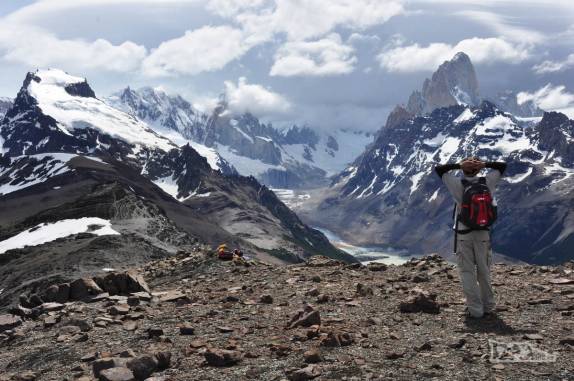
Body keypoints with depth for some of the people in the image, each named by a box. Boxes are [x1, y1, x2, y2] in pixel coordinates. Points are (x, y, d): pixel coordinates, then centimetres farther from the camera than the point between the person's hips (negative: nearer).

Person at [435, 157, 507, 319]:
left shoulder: (458, 185, -11)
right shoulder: (487, 182, -4)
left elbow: (438, 169, -4)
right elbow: (502, 166, 9)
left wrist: (458, 165, -10)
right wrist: (484, 164, -5)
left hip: (463, 235, -3)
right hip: (483, 234, 3)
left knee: (467, 272, 3)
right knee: (484, 272, 14)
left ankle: (475, 310, 1)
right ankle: (488, 307, 21)